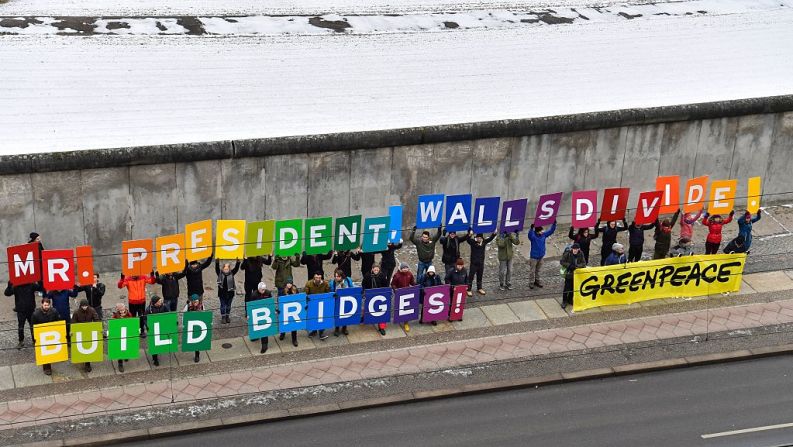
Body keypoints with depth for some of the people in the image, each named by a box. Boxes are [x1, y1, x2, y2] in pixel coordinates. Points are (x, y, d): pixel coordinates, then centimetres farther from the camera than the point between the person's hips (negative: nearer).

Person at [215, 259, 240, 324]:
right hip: (222, 293, -2)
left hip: (230, 292, 2)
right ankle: (223, 317, 15)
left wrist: (238, 262, -23)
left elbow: (236, 268, -10)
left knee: (228, 305, 13)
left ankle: (227, 317, 26)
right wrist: (217, 262, -30)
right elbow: (217, 268, -16)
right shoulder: (220, 273, -4)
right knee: (223, 305, 6)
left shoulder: (232, 273, -1)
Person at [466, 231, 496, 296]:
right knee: (471, 276, 0)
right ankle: (469, 289, 6)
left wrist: (494, 234, -25)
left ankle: (479, 289, 29)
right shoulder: (472, 242, -11)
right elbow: (468, 240, -30)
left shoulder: (484, 242, 2)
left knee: (480, 276, 16)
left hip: (481, 263, 4)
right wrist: (470, 235, -51)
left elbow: (490, 239, -6)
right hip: (474, 263, -4)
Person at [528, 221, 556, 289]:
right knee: (532, 270, 4)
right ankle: (531, 282, 15)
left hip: (541, 256, 5)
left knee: (538, 270, 19)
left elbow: (551, 231, 1)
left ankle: (537, 281, 33)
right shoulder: (533, 236, -20)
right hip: (534, 257, -5)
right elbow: (530, 235, -43)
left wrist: (554, 224, -12)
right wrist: (531, 228, -62)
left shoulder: (543, 235, -4)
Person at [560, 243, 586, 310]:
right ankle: (564, 301, 14)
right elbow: (561, 262, -10)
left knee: (573, 288, 13)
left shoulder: (581, 254, -5)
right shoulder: (567, 254, -14)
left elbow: (584, 263, -5)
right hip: (568, 274, -3)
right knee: (567, 288, -1)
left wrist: (577, 266, -23)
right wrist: (569, 265, -22)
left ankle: (570, 300, 32)